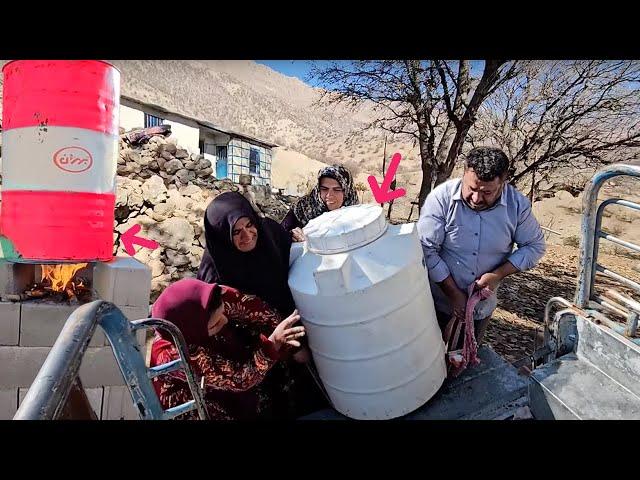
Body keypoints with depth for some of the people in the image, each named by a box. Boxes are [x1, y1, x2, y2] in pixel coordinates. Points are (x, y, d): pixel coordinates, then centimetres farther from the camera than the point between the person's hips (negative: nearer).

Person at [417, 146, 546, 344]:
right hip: (440, 301, -2)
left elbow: (535, 246, -3)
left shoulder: (517, 204, -15)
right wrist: (453, 293, -19)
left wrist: (498, 274, -18)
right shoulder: (441, 197, -24)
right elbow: (426, 249, -21)